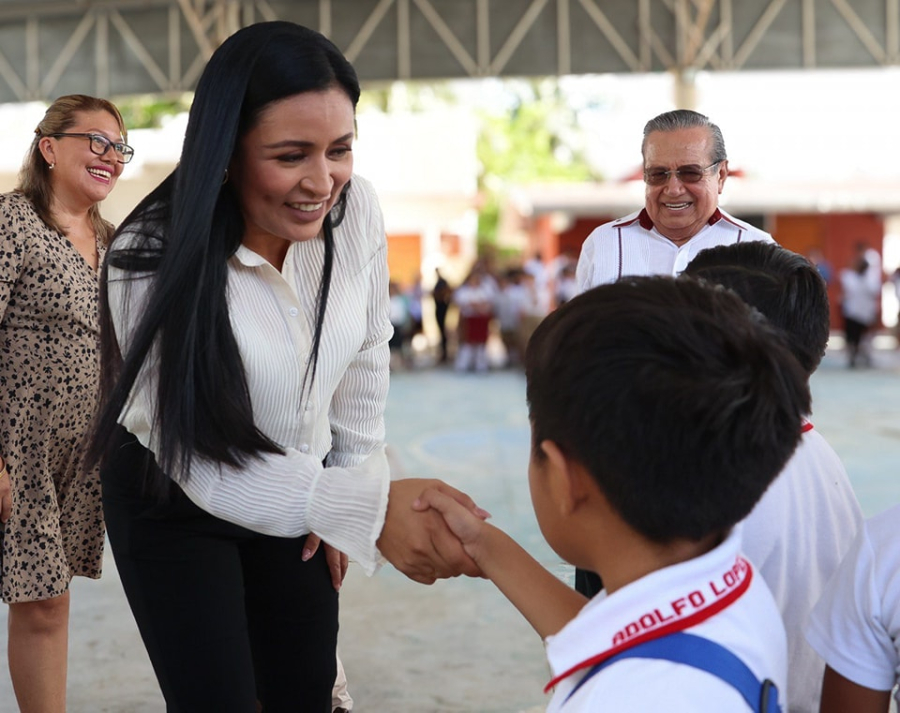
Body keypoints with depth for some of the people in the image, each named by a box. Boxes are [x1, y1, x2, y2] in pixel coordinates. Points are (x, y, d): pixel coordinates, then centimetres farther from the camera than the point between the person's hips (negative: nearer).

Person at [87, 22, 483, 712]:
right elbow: (204, 467, -32)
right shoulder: (152, 261, -30)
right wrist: (367, 506, -44)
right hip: (172, 502, -4)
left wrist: (351, 485, 5)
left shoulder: (357, 209, -17)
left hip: (296, 490, 4)